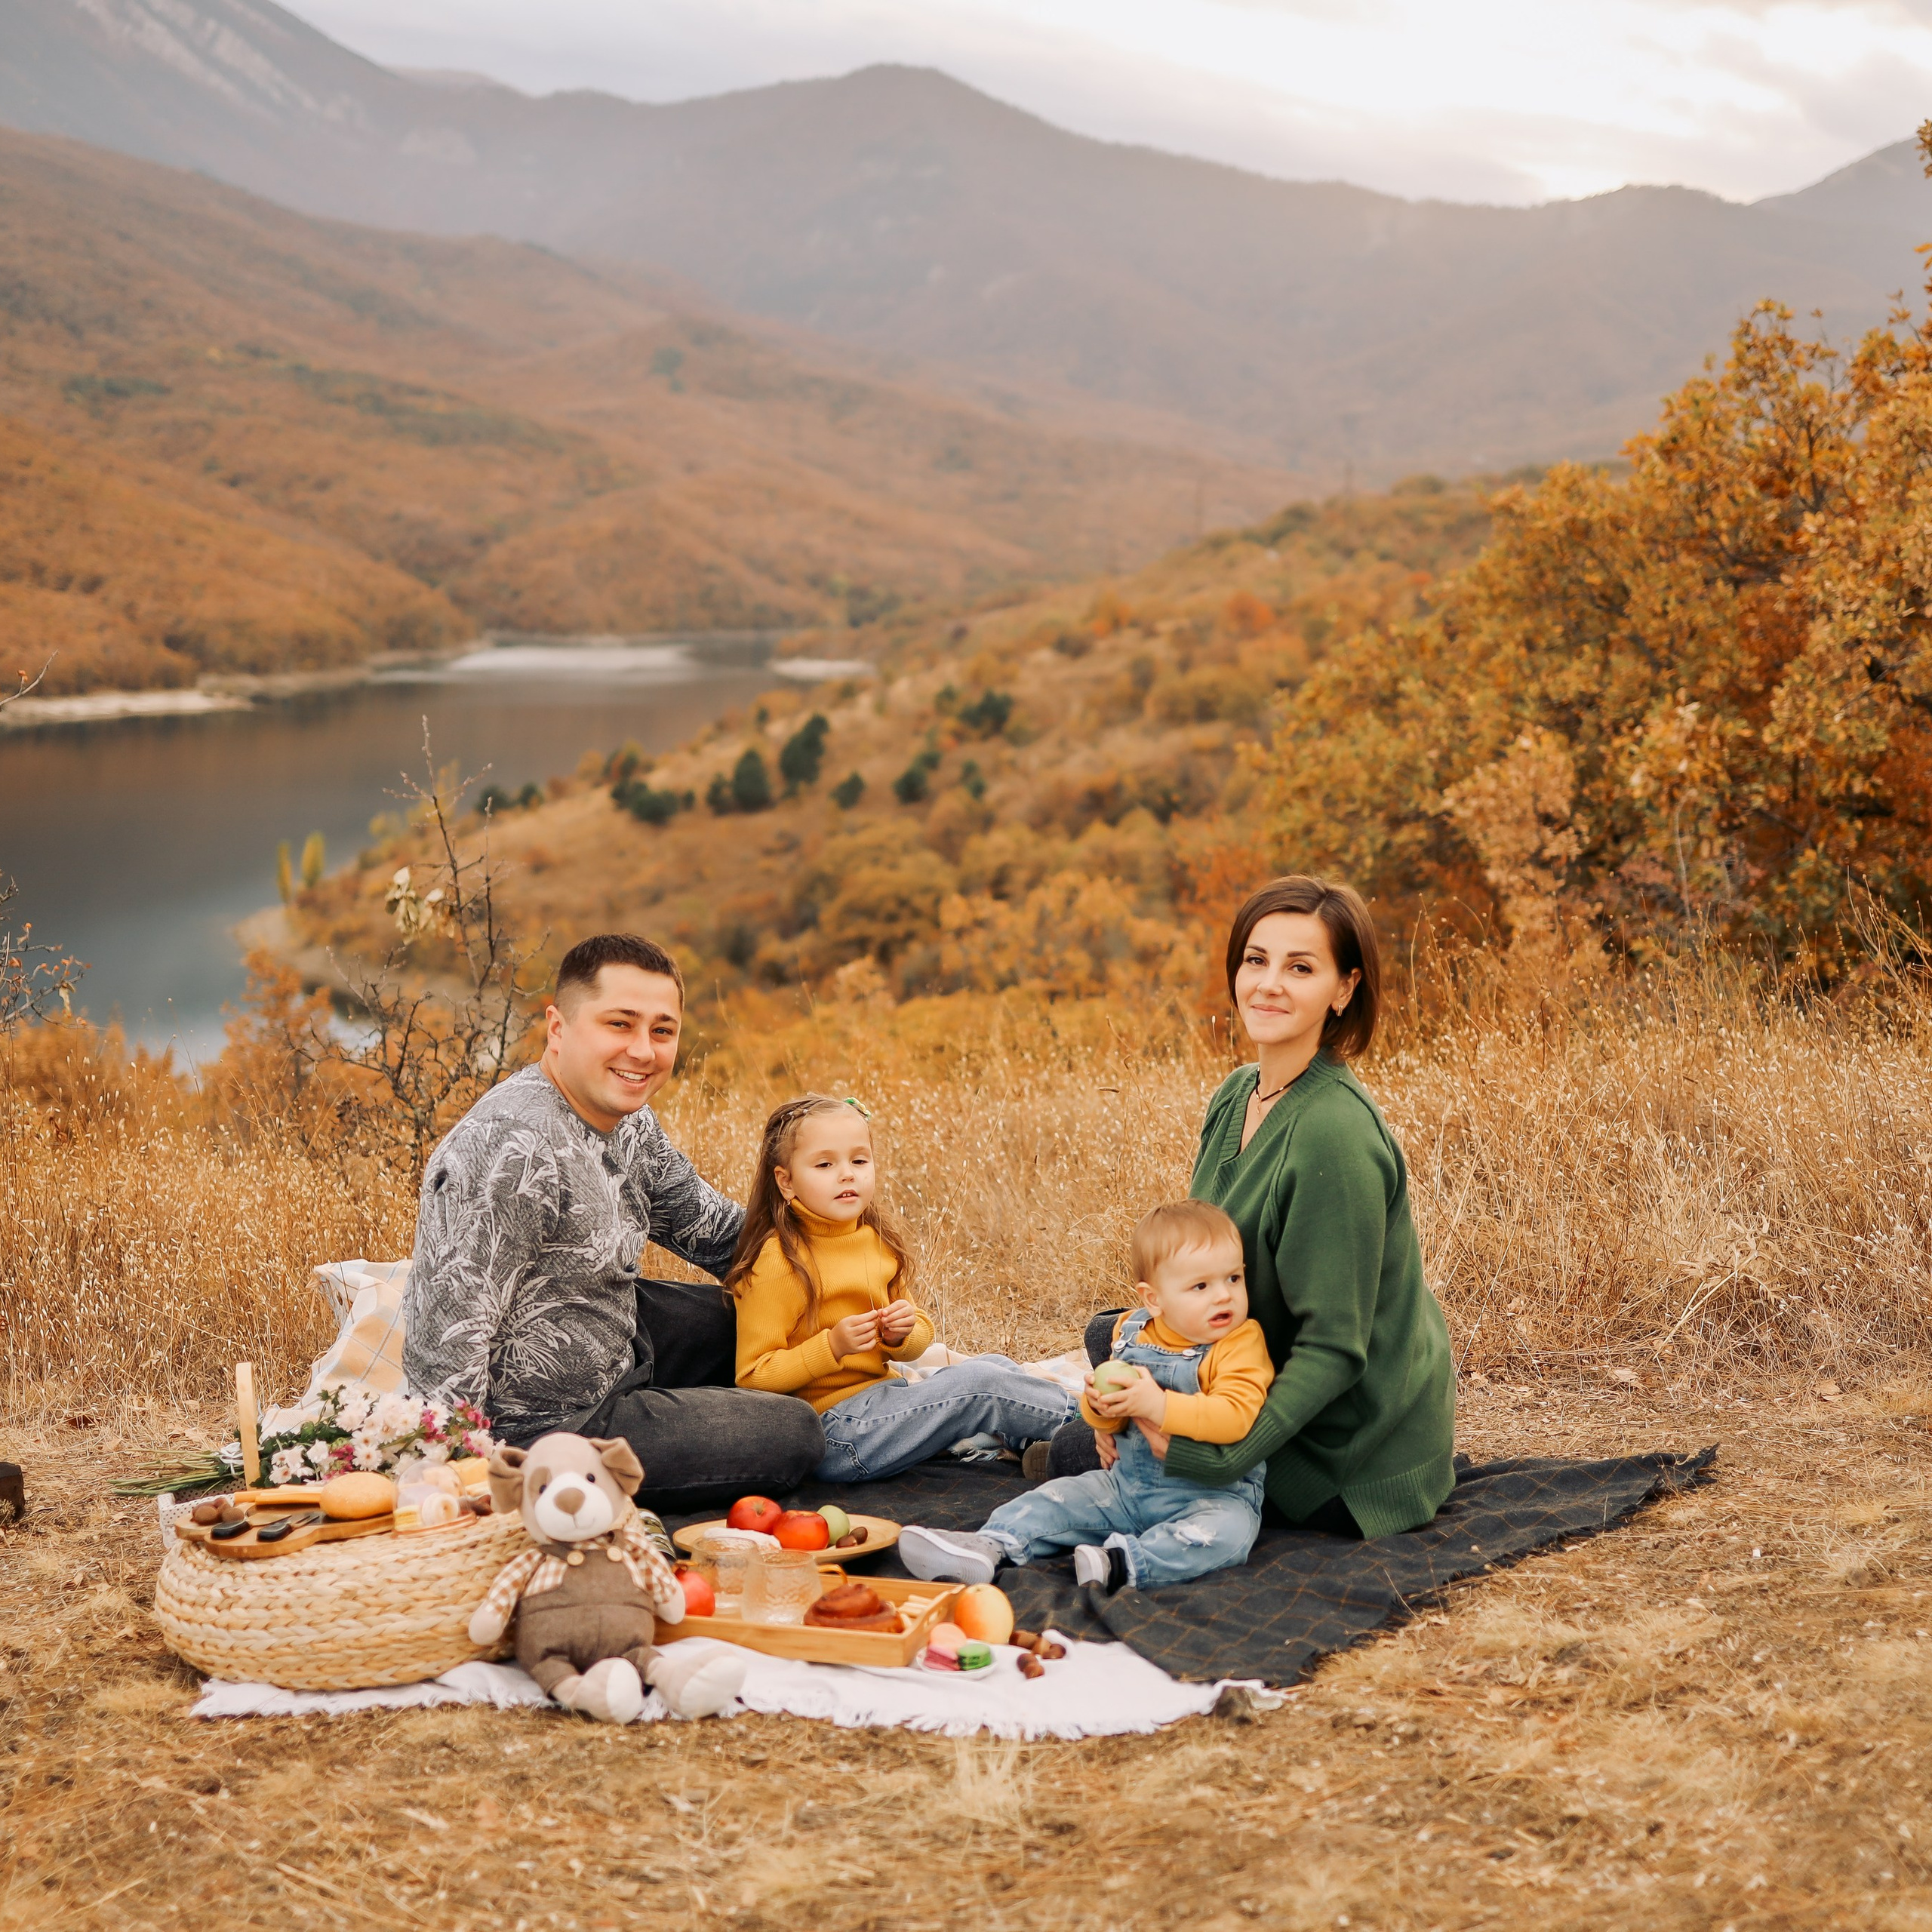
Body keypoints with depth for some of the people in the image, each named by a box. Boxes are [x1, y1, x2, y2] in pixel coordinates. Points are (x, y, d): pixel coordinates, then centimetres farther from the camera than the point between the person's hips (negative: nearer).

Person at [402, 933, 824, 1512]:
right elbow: (450, 1339, -31)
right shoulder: (517, 1151, -31)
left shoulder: (626, 1121, 0)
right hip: (539, 1422, -10)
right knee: (794, 1433, -5)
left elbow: (705, 1224, 16)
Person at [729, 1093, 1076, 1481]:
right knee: (980, 1382, -13)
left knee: (997, 1365, 4)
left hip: (881, 1394, 9)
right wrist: (832, 1346, -25)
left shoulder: (876, 1241, 9)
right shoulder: (778, 1262, -16)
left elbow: (921, 1332, 19)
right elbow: (752, 1377, -17)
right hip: (831, 1432, -9)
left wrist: (902, 1335, -5)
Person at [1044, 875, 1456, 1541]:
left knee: (1074, 1454, -2)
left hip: (1345, 1451, -9)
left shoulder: (1334, 1134, -28)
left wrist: (1221, 1453, -31)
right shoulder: (1236, 1098, 1)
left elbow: (1334, 1347, -26)